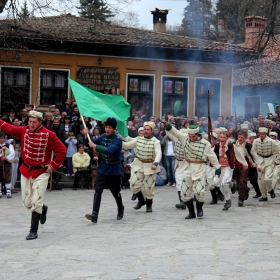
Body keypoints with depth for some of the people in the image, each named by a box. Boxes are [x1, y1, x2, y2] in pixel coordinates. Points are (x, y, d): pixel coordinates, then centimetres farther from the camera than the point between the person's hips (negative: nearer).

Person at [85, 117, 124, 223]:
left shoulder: (117, 139, -16)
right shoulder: (103, 136, 3)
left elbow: (109, 150, -32)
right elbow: (91, 143, 9)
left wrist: (95, 146, -33)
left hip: (114, 168, -4)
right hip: (103, 167, 4)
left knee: (115, 191, 10)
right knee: (98, 190, -10)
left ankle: (120, 209, 39)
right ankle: (94, 215, -15)